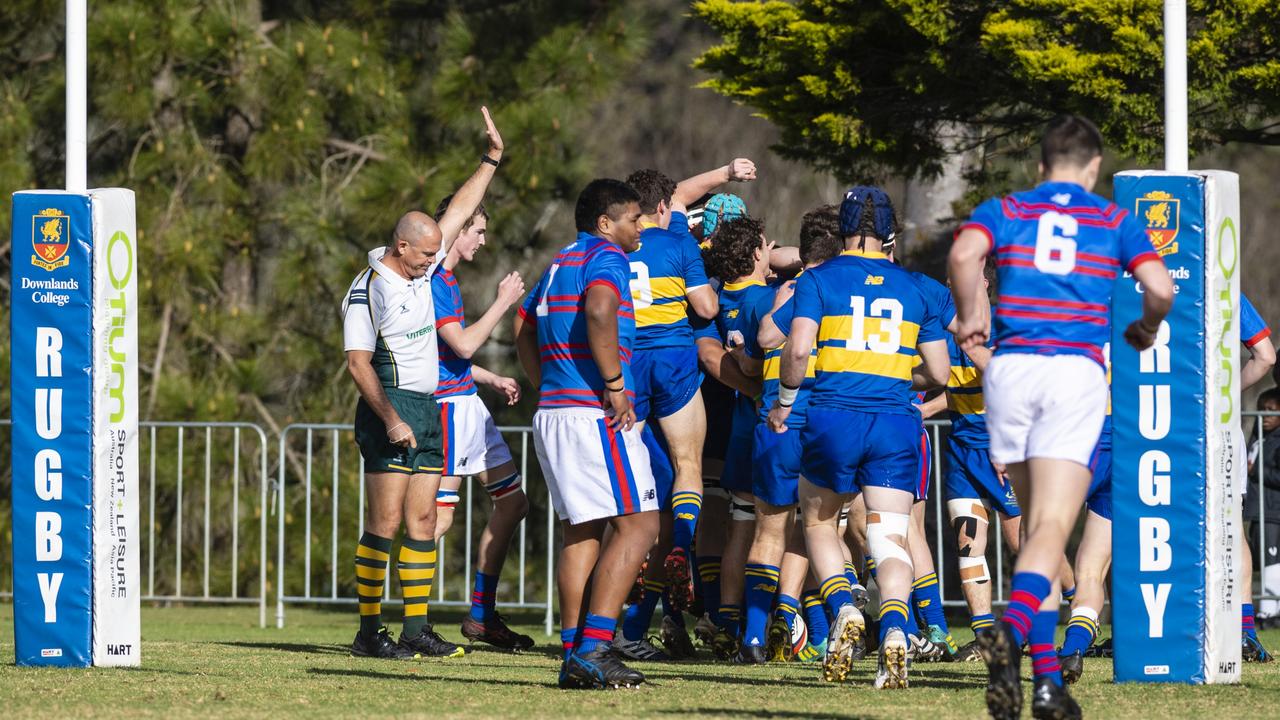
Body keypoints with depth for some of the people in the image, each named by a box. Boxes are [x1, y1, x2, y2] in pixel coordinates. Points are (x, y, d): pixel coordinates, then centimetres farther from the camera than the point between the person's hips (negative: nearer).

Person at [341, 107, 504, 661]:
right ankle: (369, 631, -10)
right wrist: (390, 418, -21)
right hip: (391, 411, -8)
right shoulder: (367, 291, -10)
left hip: (427, 408, 8)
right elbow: (358, 362, -14)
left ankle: (416, 628, 5)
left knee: (422, 520, 5)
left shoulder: (421, 269, 12)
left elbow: (459, 211, 21)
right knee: (386, 521, -11)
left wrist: (492, 159, 18)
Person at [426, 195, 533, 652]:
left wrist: (493, 381, 26)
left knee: (512, 502, 13)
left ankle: (481, 616, 16)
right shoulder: (434, 279, -14)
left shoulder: (448, 279, 18)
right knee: (440, 516, -12)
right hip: (449, 404, -11)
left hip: (468, 403, 11)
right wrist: (503, 302, -11)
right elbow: (464, 345, -19)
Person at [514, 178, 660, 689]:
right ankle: (594, 648, -16)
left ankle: (574, 654, 8)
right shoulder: (606, 256, -8)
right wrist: (615, 385, -20)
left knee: (583, 531, 12)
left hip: (553, 412, 9)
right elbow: (599, 311, -26)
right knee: (638, 524, -7)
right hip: (595, 414, -9)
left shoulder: (560, 263, 20)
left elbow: (523, 328, 26)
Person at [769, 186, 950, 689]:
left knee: (818, 524, 20)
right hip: (896, 424, 2)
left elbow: (798, 349, -11)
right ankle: (894, 631, -25)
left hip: (833, 419, -2)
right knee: (891, 540, -1)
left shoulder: (819, 279, 2)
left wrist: (783, 402, 5)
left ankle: (844, 611, -3)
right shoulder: (913, 289, 11)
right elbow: (937, 372, 12)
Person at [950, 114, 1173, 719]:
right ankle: (1013, 627, -40)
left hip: (1010, 368, 2)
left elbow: (964, 254, -9)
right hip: (1077, 372, -2)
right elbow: (1160, 288, 0)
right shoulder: (1115, 220, 12)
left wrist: (969, 318, 5)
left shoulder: (1004, 210, 12)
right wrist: (1147, 330, 21)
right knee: (1051, 530, -10)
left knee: (1035, 524, 14)